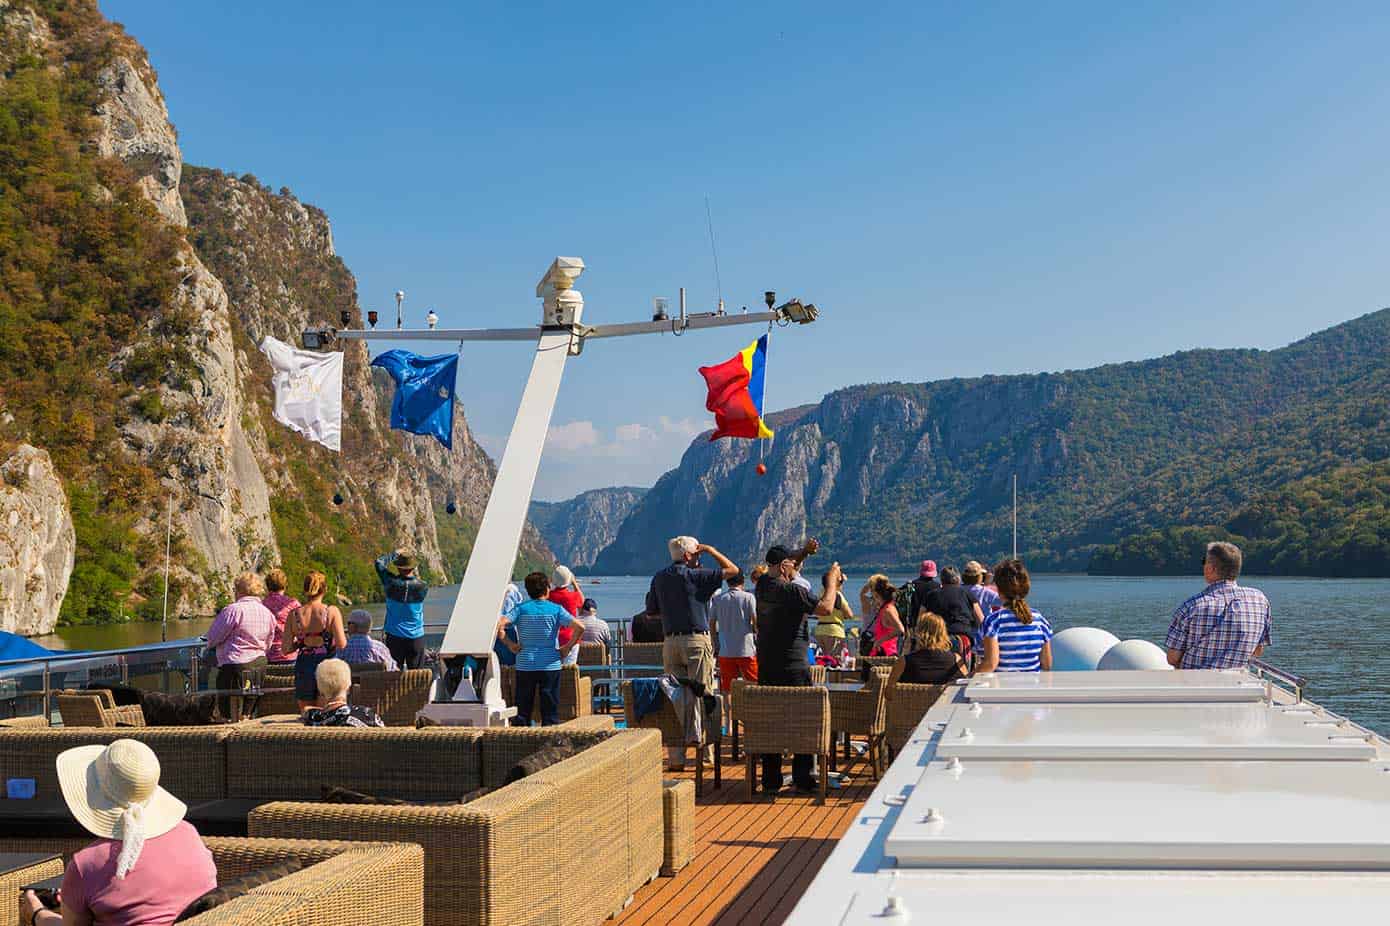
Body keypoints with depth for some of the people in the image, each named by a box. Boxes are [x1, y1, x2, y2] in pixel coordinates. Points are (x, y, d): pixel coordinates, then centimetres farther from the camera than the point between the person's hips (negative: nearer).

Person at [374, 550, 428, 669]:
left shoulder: (392, 583, -10)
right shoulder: (421, 587, -9)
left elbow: (379, 561, 4)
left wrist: (395, 554, 15)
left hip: (394, 636, 0)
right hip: (416, 637, 1)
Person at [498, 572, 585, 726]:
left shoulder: (521, 609, 0)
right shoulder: (556, 609, -2)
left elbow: (499, 625, -13)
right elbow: (580, 627, -12)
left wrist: (509, 644, -2)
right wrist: (567, 648, -3)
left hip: (525, 665, 1)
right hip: (550, 665, -1)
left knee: (523, 708, 9)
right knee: (550, 709, 5)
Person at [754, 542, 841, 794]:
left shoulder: (763, 585, 7)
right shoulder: (792, 591, -16)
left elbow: (782, 567, 26)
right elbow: (825, 608, -18)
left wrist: (805, 552, 16)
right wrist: (832, 579, -5)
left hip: (766, 666, 7)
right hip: (793, 667, -7)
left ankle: (770, 780, 11)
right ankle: (804, 778, 7)